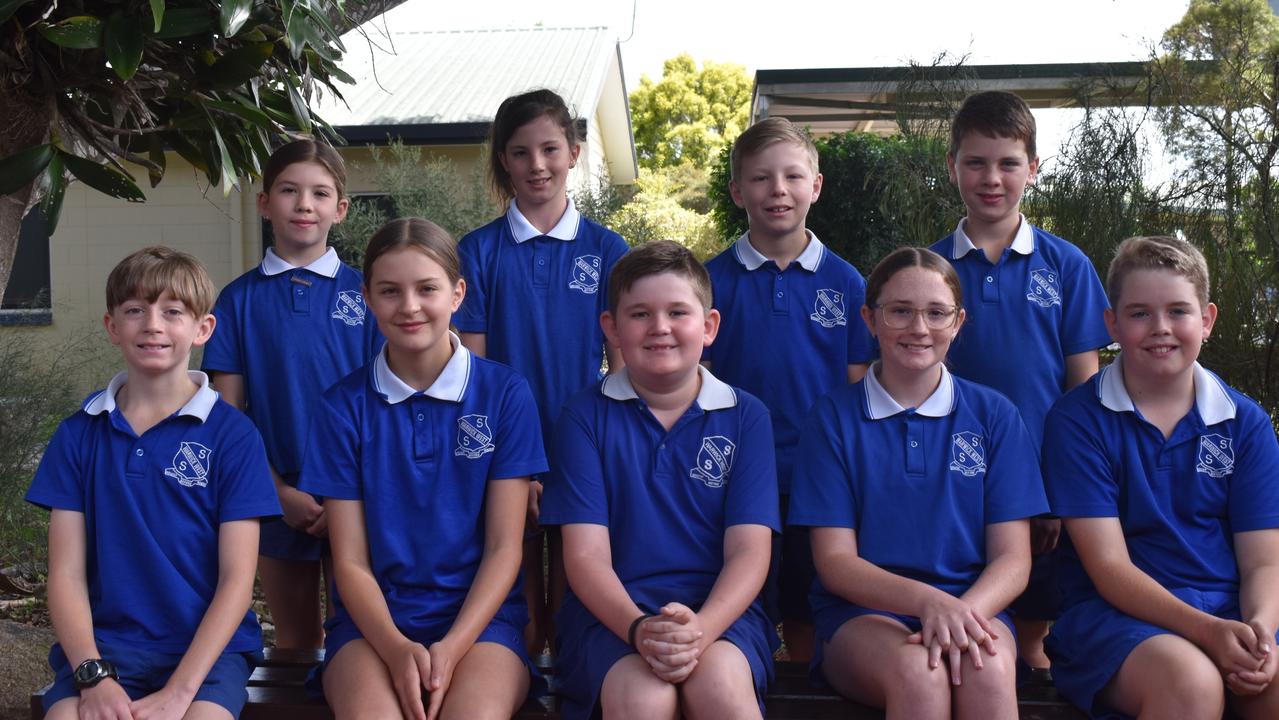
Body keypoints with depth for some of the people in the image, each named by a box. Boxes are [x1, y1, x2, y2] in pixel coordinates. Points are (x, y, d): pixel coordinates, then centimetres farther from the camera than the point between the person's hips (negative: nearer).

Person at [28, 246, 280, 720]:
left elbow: (236, 580, -4)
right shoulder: (79, 434, 7)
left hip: (207, 645, -2)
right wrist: (93, 676, -12)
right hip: (102, 641, 2)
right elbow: (66, 575, 4)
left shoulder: (232, 434, -1)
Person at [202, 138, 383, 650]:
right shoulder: (240, 299, 2)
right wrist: (280, 492, -9)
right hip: (277, 498, 1)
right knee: (295, 641, 14)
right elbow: (228, 412, 1)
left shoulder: (364, 292, 0)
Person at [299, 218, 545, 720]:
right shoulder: (343, 406, 4)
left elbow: (504, 548, 0)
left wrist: (453, 647, -15)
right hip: (373, 619, 1)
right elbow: (349, 561, 1)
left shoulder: (505, 393, 1)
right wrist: (396, 648, -17)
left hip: (480, 614, 0)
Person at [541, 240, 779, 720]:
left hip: (718, 608, 1)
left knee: (720, 681, -33)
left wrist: (701, 629, -21)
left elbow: (749, 550, -1)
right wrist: (639, 629, -22)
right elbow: (586, 554, -2)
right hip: (612, 611, 0)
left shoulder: (746, 417, 8)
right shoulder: (585, 415, 5)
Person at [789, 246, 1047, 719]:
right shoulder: (833, 417, 4)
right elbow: (834, 560, -2)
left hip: (972, 604, 1)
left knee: (988, 670, -34)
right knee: (917, 672, -34)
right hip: (862, 614, 0)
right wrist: (926, 599, -21)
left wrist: (961, 611, -20)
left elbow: (1012, 559, 3)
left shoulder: (994, 415, 8)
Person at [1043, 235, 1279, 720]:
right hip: (1117, 613, -2)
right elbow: (1109, 567, -7)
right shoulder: (1077, 420, -2)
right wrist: (1206, 629, -22)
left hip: (1230, 614, 3)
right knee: (1190, 680, -34)